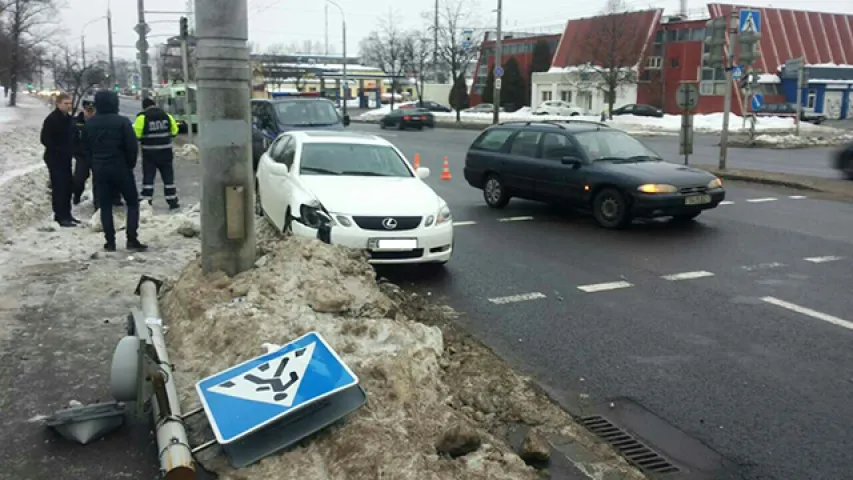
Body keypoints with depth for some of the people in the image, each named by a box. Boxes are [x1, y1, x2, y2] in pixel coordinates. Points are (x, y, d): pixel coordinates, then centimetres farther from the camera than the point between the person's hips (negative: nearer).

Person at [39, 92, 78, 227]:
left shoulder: (69, 118, 10)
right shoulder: (51, 119, -14)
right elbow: (45, 139, -18)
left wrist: (71, 150, 9)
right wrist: (58, 150, -19)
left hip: (66, 157, 8)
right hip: (55, 158, -8)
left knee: (67, 186, 11)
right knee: (58, 187, -8)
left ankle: (66, 214, 20)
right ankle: (60, 216, -5)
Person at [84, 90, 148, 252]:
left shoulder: (89, 124, 4)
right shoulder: (122, 122, -12)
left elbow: (87, 149, 9)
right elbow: (132, 147, -13)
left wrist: (95, 165, 16)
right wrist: (130, 164, 2)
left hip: (99, 170, 4)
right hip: (121, 168, -4)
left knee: (105, 205, 9)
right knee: (132, 202, 5)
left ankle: (110, 242, 7)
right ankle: (132, 239, -4)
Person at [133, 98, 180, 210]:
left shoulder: (142, 117, -8)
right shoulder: (167, 116, 2)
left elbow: (136, 134, -12)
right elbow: (174, 131, 8)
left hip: (149, 153, -2)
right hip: (165, 151, 2)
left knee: (148, 177, 5)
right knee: (168, 177, 10)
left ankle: (146, 202, 6)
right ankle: (172, 202, 12)